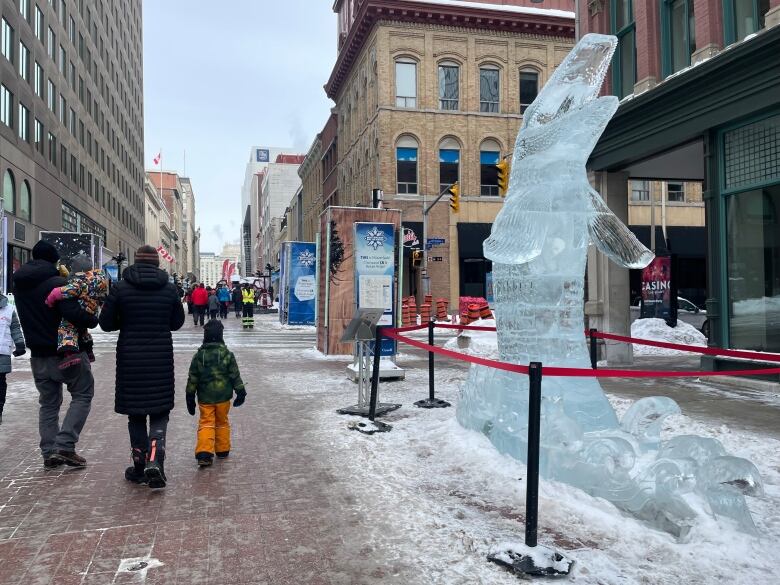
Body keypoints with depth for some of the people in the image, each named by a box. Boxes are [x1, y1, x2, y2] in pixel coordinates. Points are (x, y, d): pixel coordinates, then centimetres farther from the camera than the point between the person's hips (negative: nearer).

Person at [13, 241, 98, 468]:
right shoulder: (57, 283, -18)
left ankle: (49, 453, 17)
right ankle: (65, 446, -3)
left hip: (38, 355, 7)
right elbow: (73, 313, -28)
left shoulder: (19, 283, 7)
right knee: (82, 395, 7)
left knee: (48, 403, 17)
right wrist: (93, 320, -12)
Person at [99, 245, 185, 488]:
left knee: (135, 413, 12)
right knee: (159, 413, 8)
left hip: (130, 359, 0)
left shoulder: (121, 288, -5)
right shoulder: (169, 289, -1)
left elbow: (106, 323, 0)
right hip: (161, 359, 0)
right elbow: (177, 322, 9)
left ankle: (139, 466, 19)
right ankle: (155, 461, -11)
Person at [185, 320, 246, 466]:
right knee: (222, 422, 16)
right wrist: (241, 392, 4)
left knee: (206, 423, 4)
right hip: (223, 396, 0)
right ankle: (222, 450, 25)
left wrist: (190, 398, 8)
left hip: (205, 398, 0)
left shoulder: (198, 355, -3)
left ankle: (204, 452, -12)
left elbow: (192, 379, 1)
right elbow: (235, 376, -5)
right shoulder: (227, 354, -6)